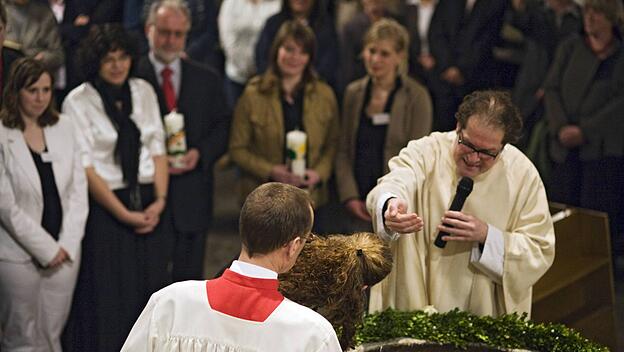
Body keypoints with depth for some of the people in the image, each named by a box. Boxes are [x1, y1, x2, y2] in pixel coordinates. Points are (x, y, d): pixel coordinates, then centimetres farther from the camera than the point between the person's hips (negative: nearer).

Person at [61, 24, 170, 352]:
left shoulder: (143, 91, 10)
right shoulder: (78, 101, -4)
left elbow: (158, 150, 10)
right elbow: (85, 167, -9)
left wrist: (160, 200, -5)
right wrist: (124, 213, -13)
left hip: (148, 206, 4)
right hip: (105, 208, -4)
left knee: (150, 291, 5)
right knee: (108, 297, -1)